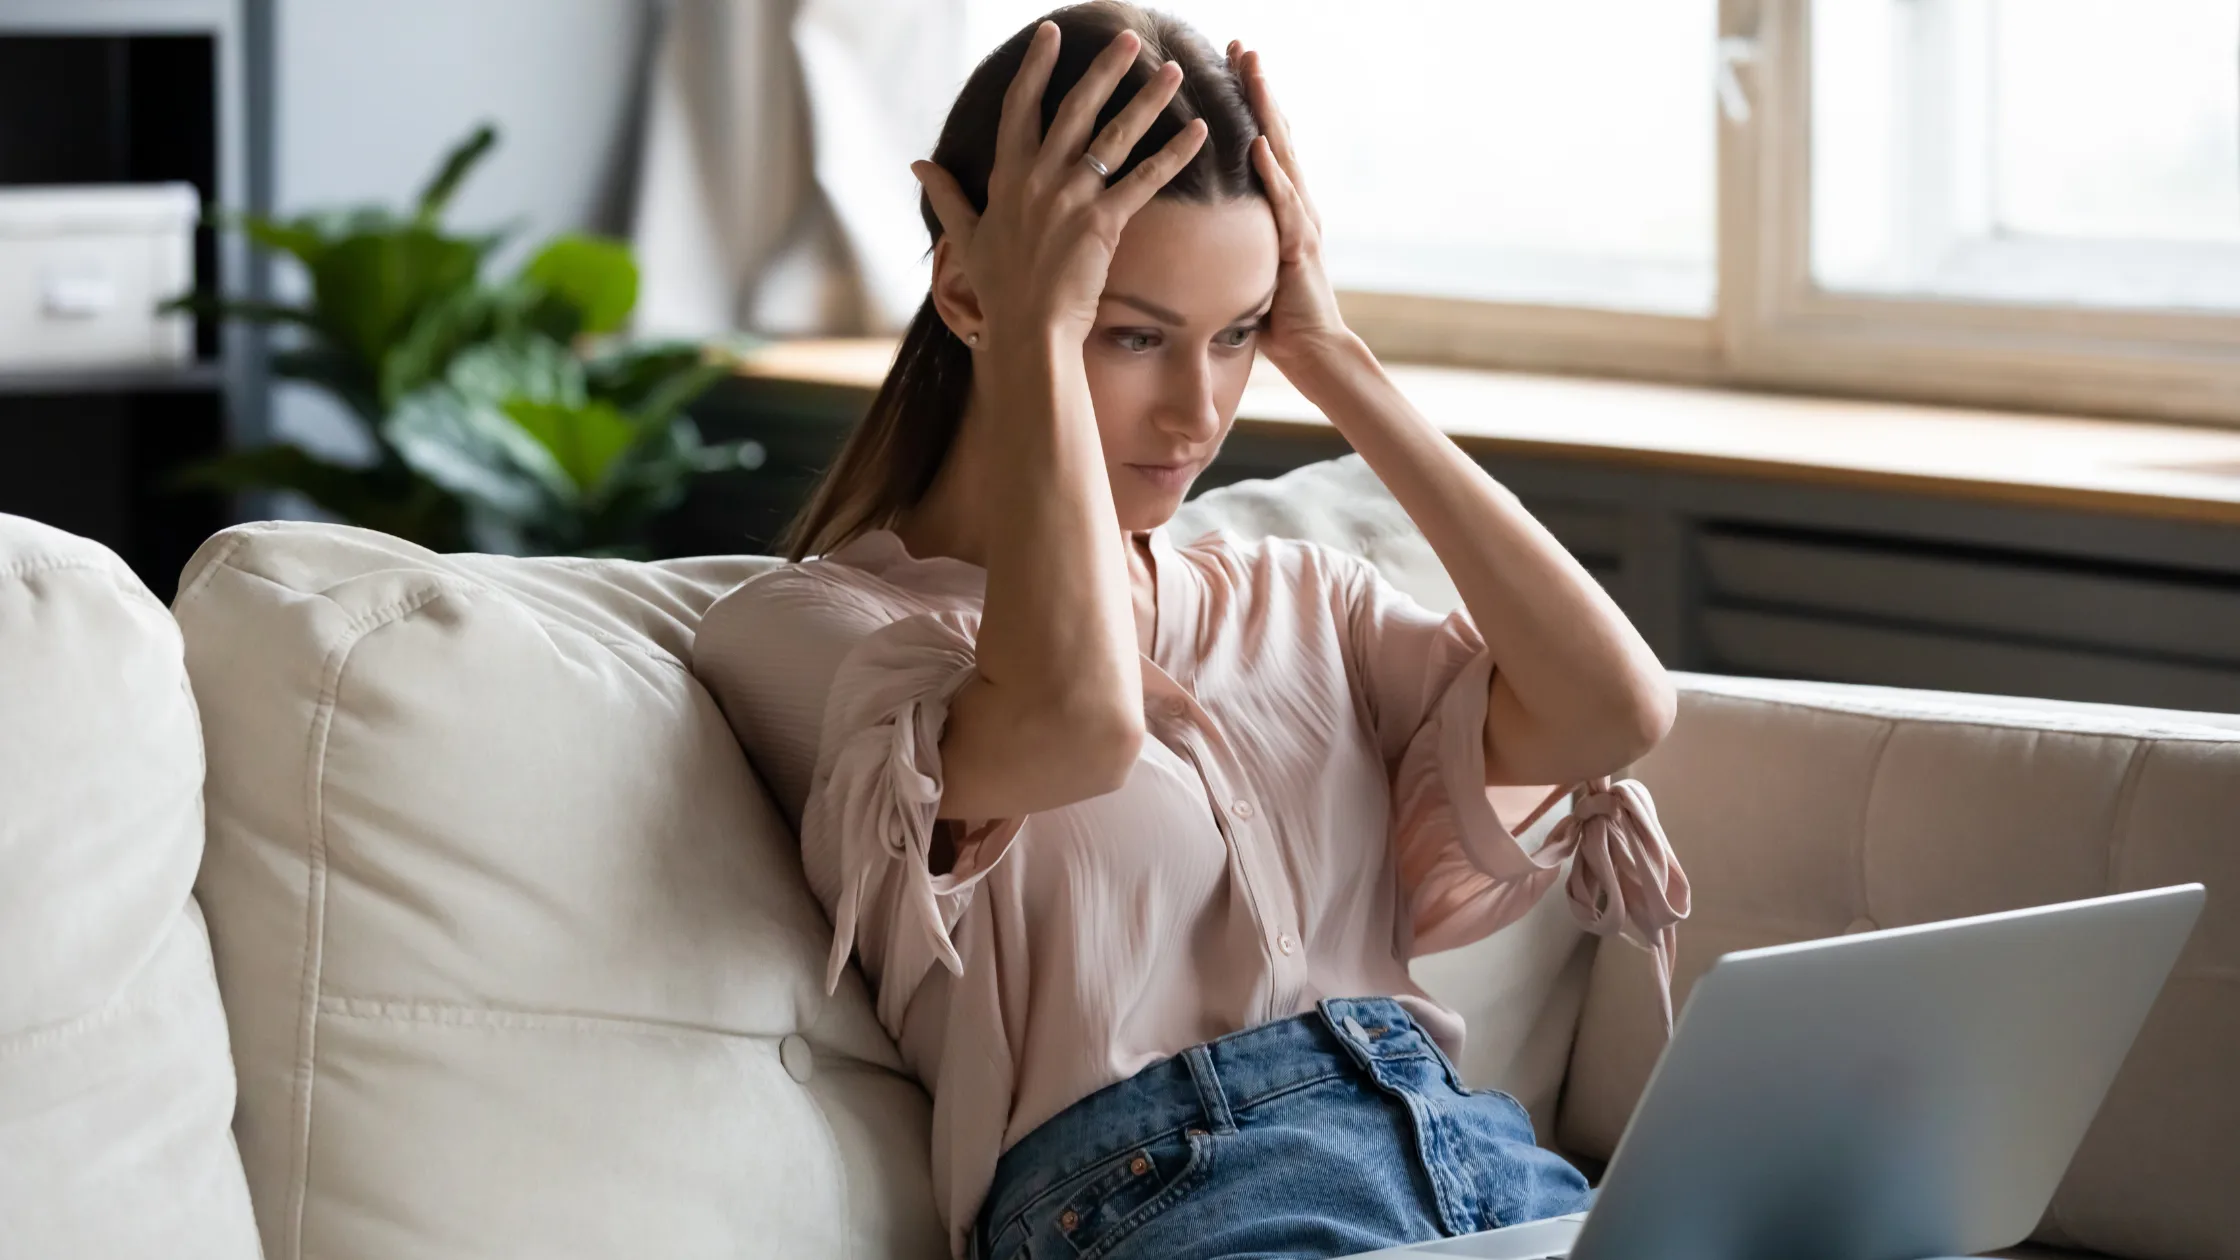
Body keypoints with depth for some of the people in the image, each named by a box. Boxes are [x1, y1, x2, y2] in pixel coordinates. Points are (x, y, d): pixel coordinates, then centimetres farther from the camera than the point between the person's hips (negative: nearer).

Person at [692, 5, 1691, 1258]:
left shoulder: (1291, 602, 24)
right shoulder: (803, 626, 6)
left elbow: (1616, 711, 8)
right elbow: (1077, 722, -17)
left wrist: (1335, 359, 11)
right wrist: (1041, 327, -3)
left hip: (1477, 1145, 6)